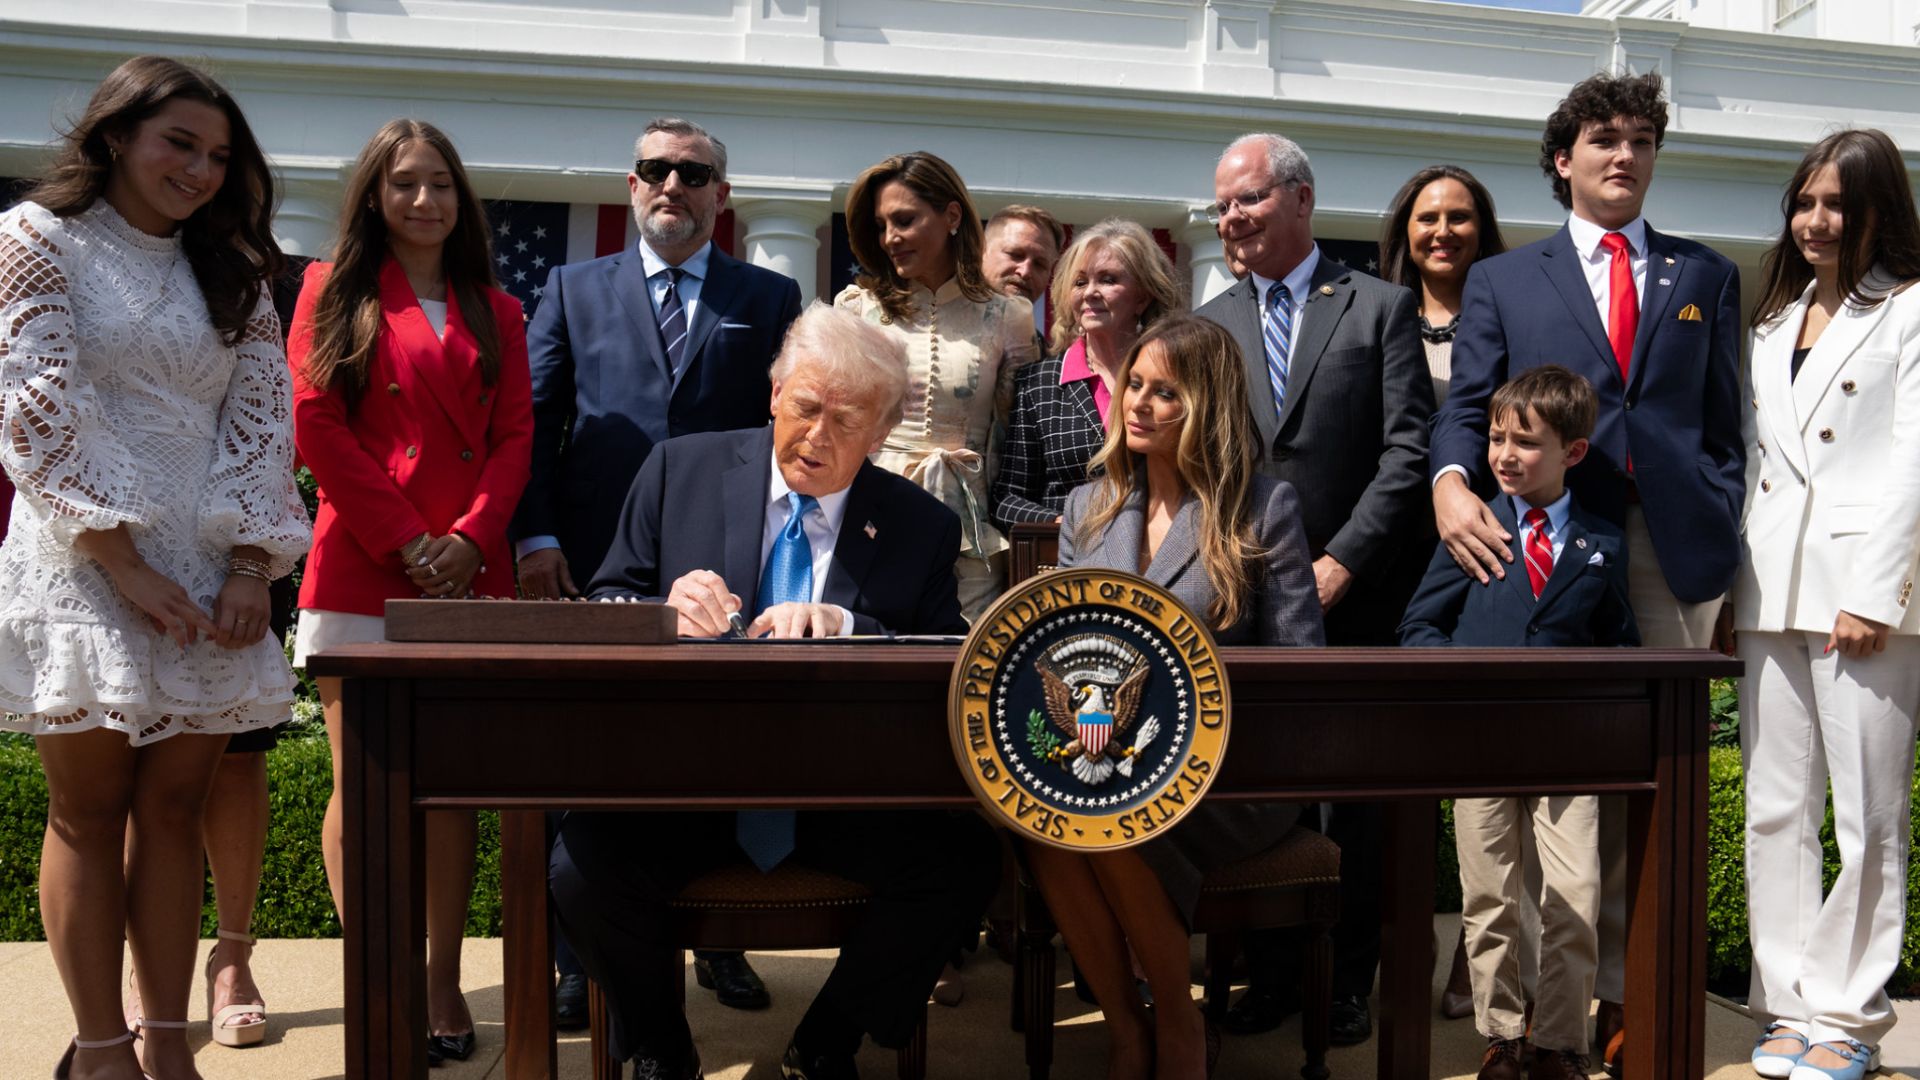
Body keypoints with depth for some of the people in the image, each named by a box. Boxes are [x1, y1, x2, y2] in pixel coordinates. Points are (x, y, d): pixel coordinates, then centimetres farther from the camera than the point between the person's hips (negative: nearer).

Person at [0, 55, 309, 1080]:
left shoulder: (232, 275, 15)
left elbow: (262, 419, 9)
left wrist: (252, 568, -4)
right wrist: (126, 567, -14)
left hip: (208, 574, 4)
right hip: (83, 569, -4)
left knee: (175, 803, 4)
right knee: (90, 805, 0)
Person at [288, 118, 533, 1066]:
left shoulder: (495, 313, 17)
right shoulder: (335, 292, 8)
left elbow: (515, 435, 10)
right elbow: (316, 424, -2)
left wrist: (472, 538, -7)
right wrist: (407, 540, -9)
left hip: (471, 575, 3)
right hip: (362, 572, -3)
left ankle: (442, 982, 9)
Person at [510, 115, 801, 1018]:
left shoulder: (771, 299, 10)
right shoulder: (575, 290, 11)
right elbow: (532, 422, 5)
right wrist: (534, 537, -6)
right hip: (597, 564, 0)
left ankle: (720, 943, 22)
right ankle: (581, 958, 17)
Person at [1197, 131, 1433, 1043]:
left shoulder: (1381, 308, 3)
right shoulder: (1209, 325, 12)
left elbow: (1409, 450, -5)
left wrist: (1340, 564, -11)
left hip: (1353, 596, -3)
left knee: (1354, 797, 4)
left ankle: (1347, 984, 14)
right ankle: (1268, 975, 17)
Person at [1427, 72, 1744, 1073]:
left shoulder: (1704, 277, 17)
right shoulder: (1501, 280, 14)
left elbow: (1723, 425, 14)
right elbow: (1466, 406, 4)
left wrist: (1722, 544, 4)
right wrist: (1451, 482, -17)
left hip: (1673, 553, 1)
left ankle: (1629, 992, 11)